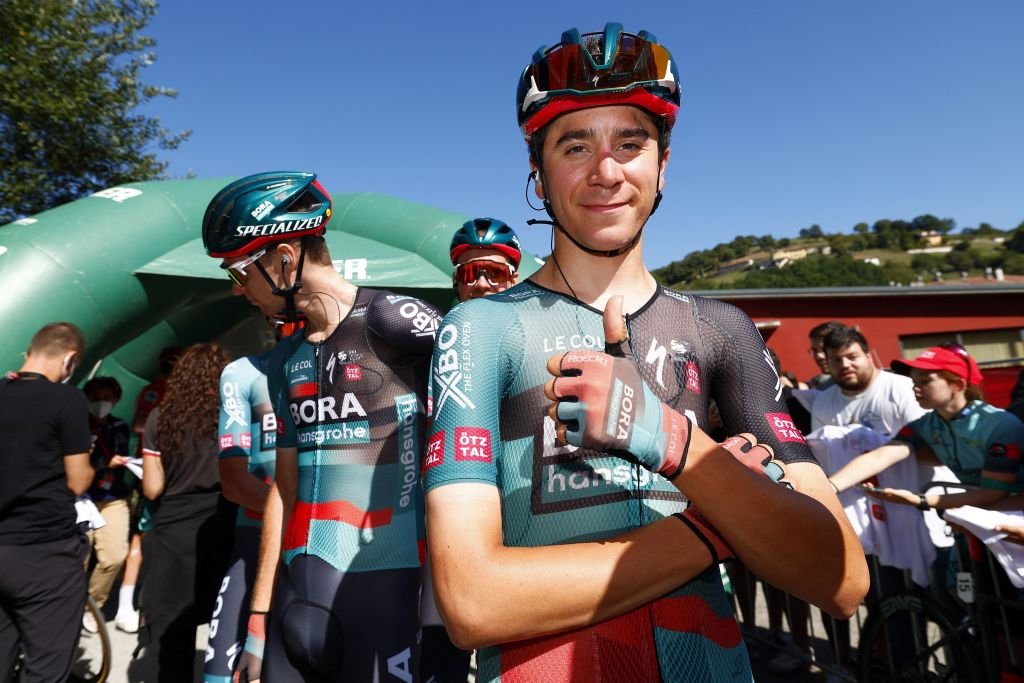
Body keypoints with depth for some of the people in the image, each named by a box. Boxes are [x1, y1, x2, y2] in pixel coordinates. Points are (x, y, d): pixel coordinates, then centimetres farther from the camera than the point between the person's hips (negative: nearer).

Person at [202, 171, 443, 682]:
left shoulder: (392, 321, -13)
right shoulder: (285, 361, 11)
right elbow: (285, 489, 13)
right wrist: (258, 620, 15)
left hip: (388, 586, -6)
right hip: (299, 591, 7)